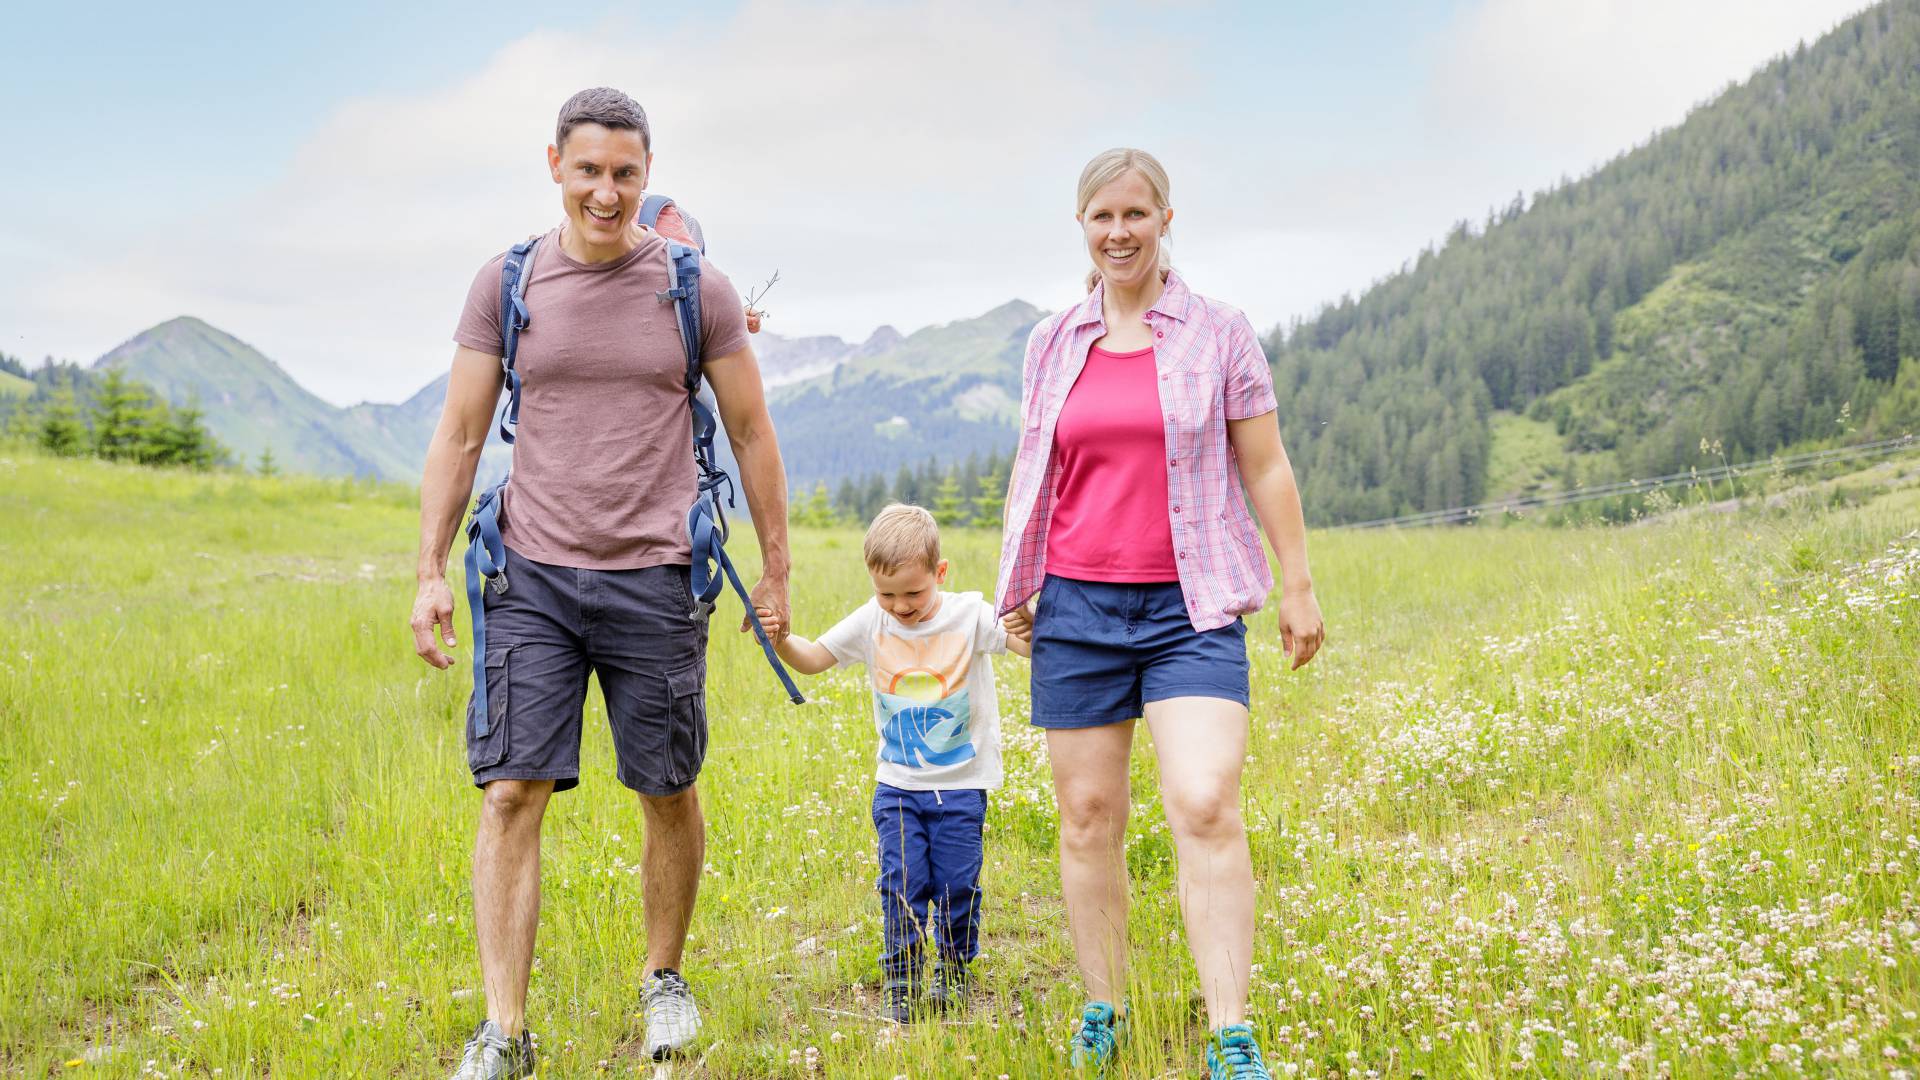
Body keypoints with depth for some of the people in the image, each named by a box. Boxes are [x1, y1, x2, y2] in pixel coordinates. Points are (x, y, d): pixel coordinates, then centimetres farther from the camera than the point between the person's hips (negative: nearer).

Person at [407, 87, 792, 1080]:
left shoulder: (696, 288, 1)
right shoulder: (505, 284, 3)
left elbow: (751, 435, 7)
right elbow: (459, 436, 7)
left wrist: (775, 571, 7)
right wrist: (430, 572, 2)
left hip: (653, 581, 0)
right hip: (532, 576, 0)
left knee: (668, 796, 9)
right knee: (510, 794, -6)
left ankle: (663, 977, 31)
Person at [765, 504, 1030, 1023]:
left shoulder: (968, 615, -11)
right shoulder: (872, 622, -3)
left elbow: (1032, 644, -18)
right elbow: (813, 659, 3)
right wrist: (781, 640, -18)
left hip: (961, 784, -2)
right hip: (898, 785, 2)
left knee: (957, 884, 3)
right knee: (903, 885, -4)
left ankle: (954, 970, 25)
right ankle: (899, 983, 10)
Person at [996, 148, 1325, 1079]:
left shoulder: (1218, 333, 3)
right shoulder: (1052, 342, 11)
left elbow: (1265, 469, 6)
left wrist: (1298, 586, 5)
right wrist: (1016, 584, 14)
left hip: (1190, 608, -3)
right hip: (1077, 606, 3)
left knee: (1206, 807, -16)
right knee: (1087, 817, 7)